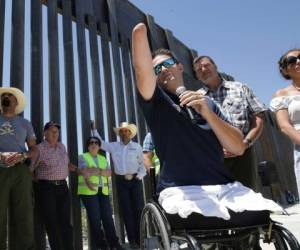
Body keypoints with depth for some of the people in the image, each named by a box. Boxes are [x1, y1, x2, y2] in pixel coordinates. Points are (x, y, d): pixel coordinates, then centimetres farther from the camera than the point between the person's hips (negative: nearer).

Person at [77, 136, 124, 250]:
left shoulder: (103, 158, 19)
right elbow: (84, 171, -13)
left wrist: (98, 171, -15)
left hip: (103, 191, 4)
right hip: (88, 191, -4)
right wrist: (88, 182, -33)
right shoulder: (83, 157, 5)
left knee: (108, 216, -1)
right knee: (95, 218, -4)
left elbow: (109, 173, 5)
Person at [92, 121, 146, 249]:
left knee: (138, 209, -3)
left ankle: (141, 238, 3)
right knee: (126, 211, 2)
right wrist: (94, 129, 15)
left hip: (135, 180, -1)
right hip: (121, 181, 1)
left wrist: (140, 175, -6)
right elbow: (100, 143, 19)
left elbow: (142, 163, 7)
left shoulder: (137, 147, 6)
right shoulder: (113, 146, 10)